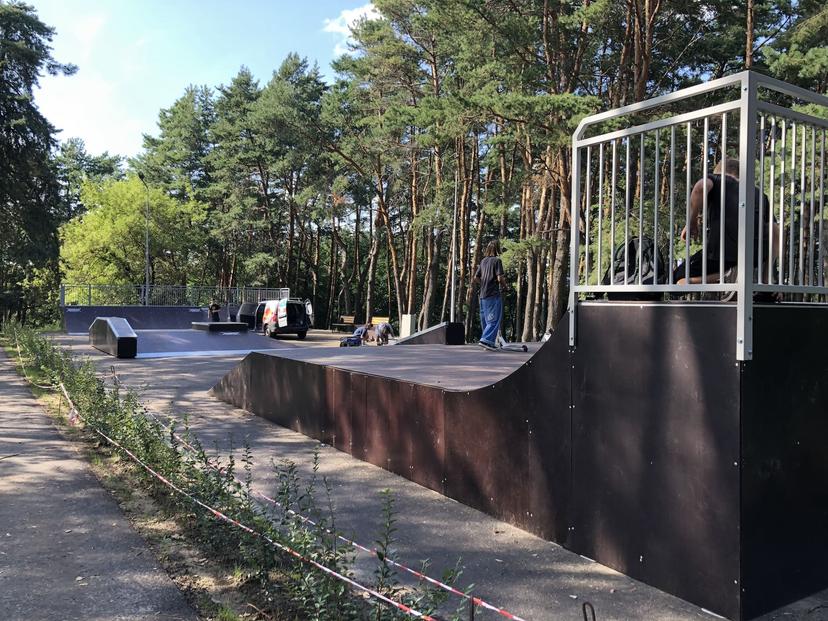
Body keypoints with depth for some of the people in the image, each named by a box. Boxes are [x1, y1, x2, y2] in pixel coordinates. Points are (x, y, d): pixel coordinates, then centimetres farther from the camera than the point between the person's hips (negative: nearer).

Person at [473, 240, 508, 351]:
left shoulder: (483, 261, 13)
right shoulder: (497, 260, -8)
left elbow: (476, 278, 14)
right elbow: (500, 278, -16)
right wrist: (504, 286, 2)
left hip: (483, 295, 7)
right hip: (493, 295, -7)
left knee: (485, 320, 12)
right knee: (494, 320, -3)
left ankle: (490, 342, 19)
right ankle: (486, 340, -14)